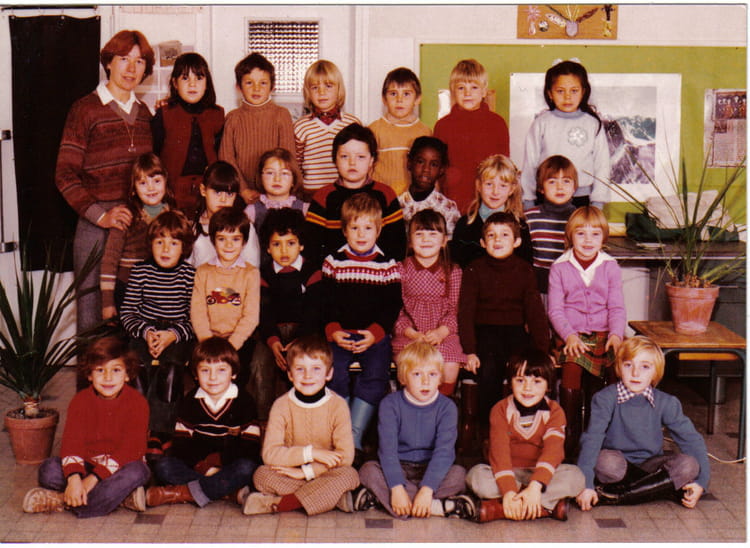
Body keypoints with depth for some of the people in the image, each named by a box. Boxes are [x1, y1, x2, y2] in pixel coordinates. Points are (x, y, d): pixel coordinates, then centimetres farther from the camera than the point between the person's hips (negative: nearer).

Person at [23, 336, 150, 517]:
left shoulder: (137, 403, -12)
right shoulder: (80, 401, -2)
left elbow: (131, 449, -19)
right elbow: (72, 441, -14)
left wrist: (94, 478, -28)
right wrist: (74, 478, -33)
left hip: (119, 466, -3)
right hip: (86, 465, 3)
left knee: (136, 472, -35)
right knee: (49, 469, -23)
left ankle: (61, 501, -30)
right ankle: (121, 495, -25)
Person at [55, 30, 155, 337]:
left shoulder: (144, 113, 14)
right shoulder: (85, 110, -1)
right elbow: (65, 176, -4)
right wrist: (100, 216, -13)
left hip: (140, 223, 4)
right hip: (97, 227, -4)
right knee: (92, 312, -2)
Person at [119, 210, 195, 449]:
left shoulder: (190, 275, -1)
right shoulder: (141, 271, 3)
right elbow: (127, 313, 6)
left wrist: (173, 335, -17)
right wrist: (145, 332, -12)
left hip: (179, 336, -2)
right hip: (145, 332, 2)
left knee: (169, 368, -30)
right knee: (139, 368, -28)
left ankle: (158, 434, -26)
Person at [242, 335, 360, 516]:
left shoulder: (337, 405, -6)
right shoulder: (281, 406, -5)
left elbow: (345, 456, -12)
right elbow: (269, 454, -14)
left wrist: (306, 471, -17)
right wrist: (311, 453, -21)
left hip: (323, 475, 0)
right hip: (289, 476, 0)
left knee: (349, 475, -30)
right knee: (262, 475, -26)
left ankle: (276, 504, -28)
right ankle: (332, 497, -26)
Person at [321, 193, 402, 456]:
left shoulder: (387, 265, 6)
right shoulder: (333, 262, 8)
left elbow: (392, 306, 2)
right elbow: (325, 303, 6)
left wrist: (374, 333, -13)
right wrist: (333, 331, -11)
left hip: (375, 335, 0)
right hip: (340, 333, 0)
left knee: (375, 376, -23)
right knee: (333, 373, -23)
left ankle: (354, 436, -16)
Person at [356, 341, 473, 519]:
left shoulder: (447, 407, -7)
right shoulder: (390, 404, -7)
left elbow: (444, 451, -19)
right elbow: (387, 448, -17)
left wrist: (426, 490, -33)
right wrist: (397, 488, -32)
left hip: (432, 470, 0)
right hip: (398, 469, 0)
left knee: (458, 474, -29)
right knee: (368, 470, -29)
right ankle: (439, 506, -32)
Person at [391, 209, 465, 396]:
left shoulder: (453, 272, 8)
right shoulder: (401, 269, 6)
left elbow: (455, 310, 4)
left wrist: (441, 332, -14)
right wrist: (413, 334, -13)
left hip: (443, 334, 1)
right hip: (408, 334, -1)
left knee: (451, 366, -23)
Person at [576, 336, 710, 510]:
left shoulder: (666, 403, -2)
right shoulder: (605, 399, -11)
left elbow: (691, 440, -2)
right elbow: (591, 439, -20)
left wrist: (700, 482, -15)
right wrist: (586, 484, -31)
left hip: (650, 465, 4)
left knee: (688, 465, -25)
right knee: (606, 462, -36)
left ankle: (613, 495, -24)